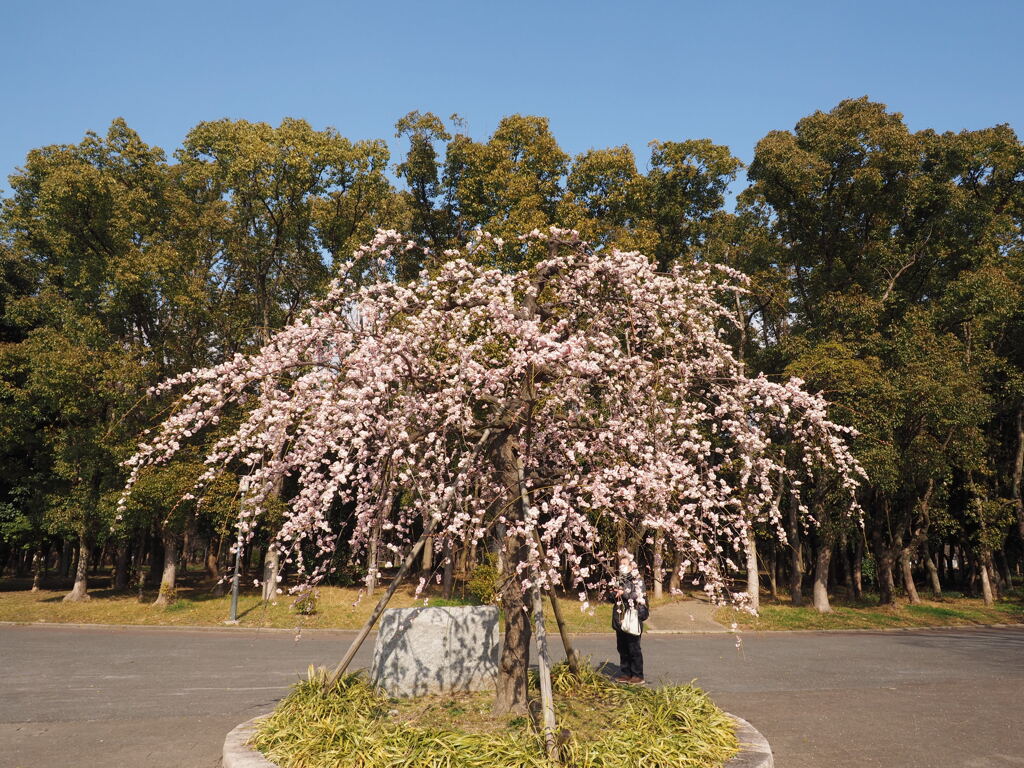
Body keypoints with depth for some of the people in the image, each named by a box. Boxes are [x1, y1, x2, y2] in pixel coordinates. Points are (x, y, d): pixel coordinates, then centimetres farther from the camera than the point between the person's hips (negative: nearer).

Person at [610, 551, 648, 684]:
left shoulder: (637, 581, -5)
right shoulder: (619, 580, 14)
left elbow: (640, 598, -16)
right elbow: (614, 597, 19)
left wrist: (624, 593, -15)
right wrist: (614, 593, -3)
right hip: (620, 620, 6)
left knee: (634, 649, -1)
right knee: (622, 648, 11)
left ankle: (638, 675, 7)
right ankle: (625, 673, 20)